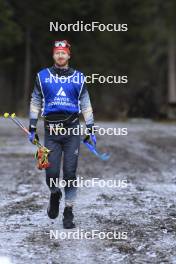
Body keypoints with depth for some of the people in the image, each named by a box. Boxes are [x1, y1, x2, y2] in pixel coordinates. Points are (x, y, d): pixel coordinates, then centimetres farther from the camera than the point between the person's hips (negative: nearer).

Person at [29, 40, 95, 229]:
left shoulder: (78, 78, 9)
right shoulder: (43, 76, 8)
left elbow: (86, 105, 13)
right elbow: (35, 102, 13)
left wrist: (90, 129, 8)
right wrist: (32, 127, 7)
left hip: (72, 129, 0)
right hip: (51, 129, 0)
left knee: (70, 173, -2)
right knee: (51, 172, -7)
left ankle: (69, 211, 8)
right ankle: (54, 194, 26)